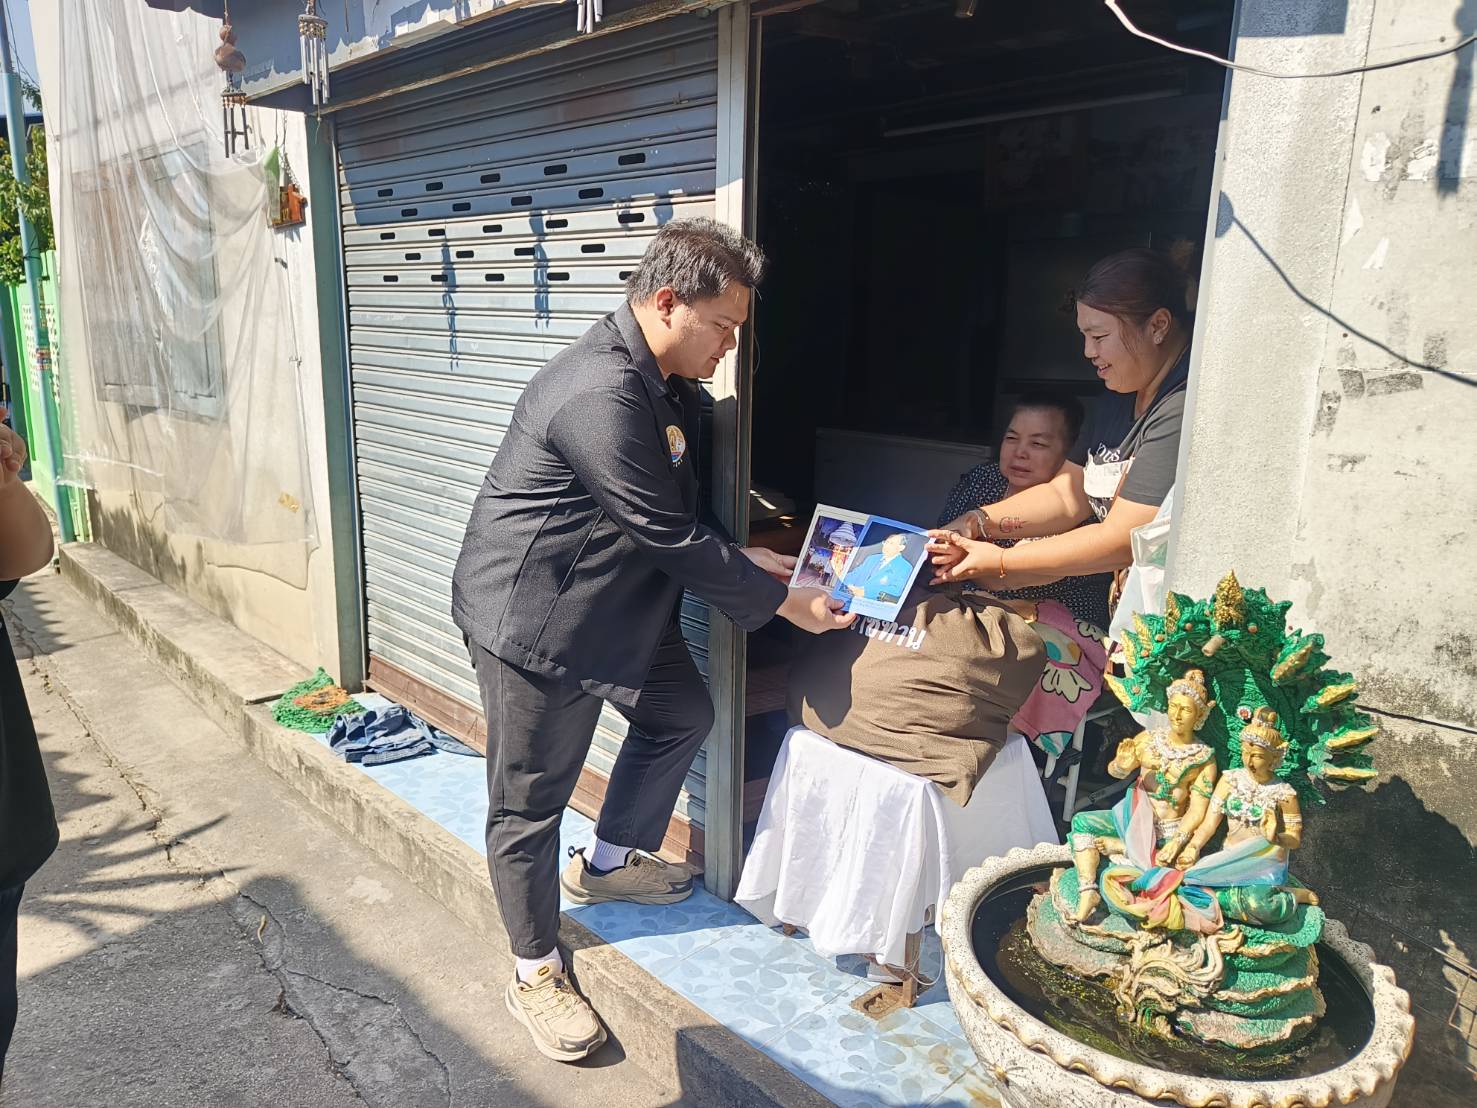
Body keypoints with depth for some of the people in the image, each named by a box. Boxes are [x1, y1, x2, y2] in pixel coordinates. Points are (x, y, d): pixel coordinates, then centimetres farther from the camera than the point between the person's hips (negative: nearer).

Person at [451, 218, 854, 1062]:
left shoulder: (670, 386, 4)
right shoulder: (601, 395, -29)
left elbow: (682, 512, 13)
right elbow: (672, 539, -26)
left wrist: (742, 557, -2)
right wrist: (783, 602, -18)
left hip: (615, 601, 10)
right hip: (532, 619, -10)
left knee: (683, 714, 20)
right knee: (531, 802, 5)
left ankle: (605, 863, 41)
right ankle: (537, 972, 26)